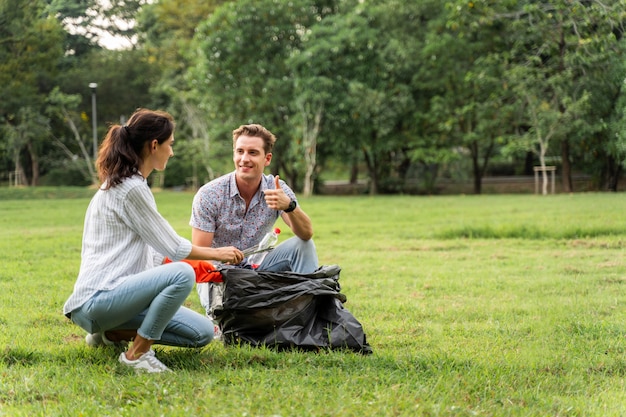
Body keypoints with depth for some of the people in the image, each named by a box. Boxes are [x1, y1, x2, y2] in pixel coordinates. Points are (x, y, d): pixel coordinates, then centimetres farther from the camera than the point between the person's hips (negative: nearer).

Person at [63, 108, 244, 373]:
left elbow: (156, 251, 20)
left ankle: (113, 334, 9)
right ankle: (137, 354, -17)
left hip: (112, 293, 10)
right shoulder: (131, 189, -14)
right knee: (182, 274, -31)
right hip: (96, 299, -10)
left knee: (203, 333, 1)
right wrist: (218, 254, 7)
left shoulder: (119, 185, 17)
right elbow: (174, 248, -8)